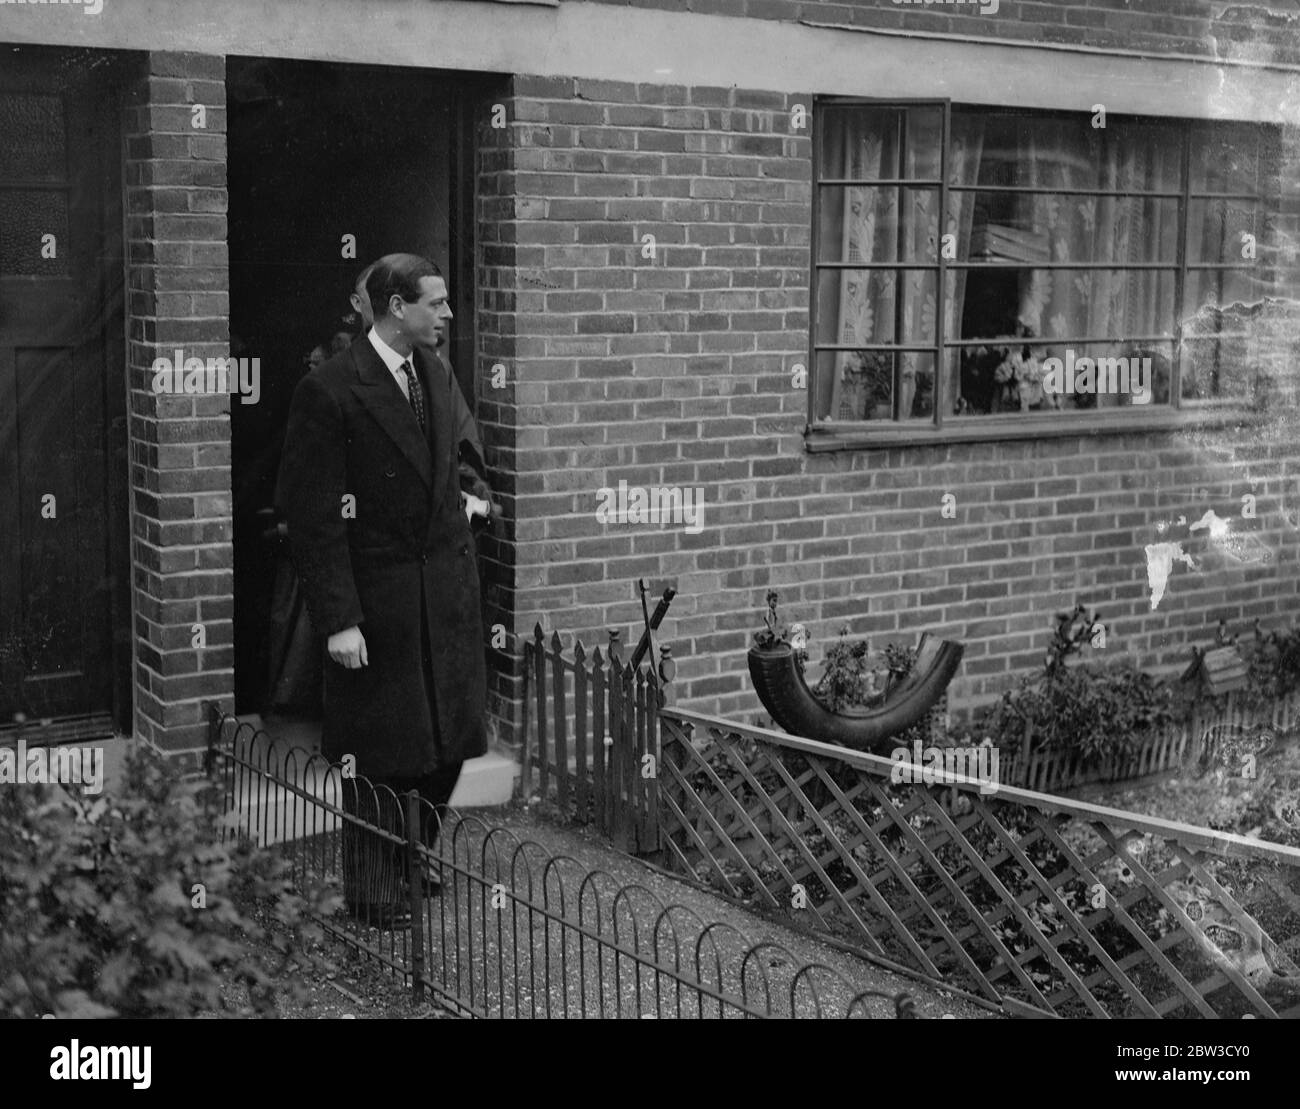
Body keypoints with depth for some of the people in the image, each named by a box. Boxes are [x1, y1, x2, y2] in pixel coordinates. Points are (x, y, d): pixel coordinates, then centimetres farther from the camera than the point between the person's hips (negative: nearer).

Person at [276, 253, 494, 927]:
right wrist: (337, 619, -19)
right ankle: (372, 894, 20)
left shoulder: (439, 384, 10)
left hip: (448, 594, 7)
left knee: (448, 744, 14)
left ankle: (415, 860, 35)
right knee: (382, 752, 3)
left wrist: (471, 486, 0)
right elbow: (312, 516, -15)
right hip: (378, 600, -7)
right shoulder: (330, 392, -14)